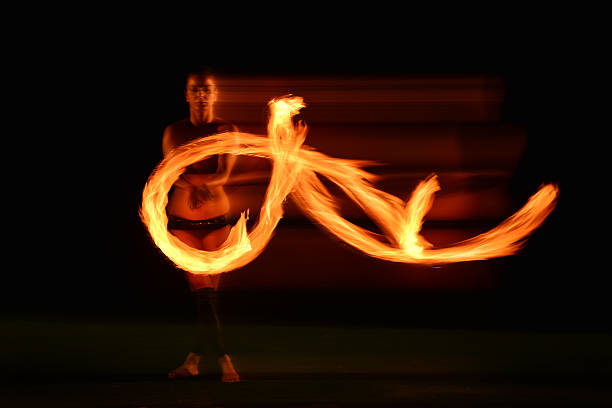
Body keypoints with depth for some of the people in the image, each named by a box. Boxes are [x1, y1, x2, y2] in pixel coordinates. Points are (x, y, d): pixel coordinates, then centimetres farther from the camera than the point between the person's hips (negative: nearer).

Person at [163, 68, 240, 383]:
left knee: (208, 293, 1)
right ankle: (224, 360, -1)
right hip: (182, 222, 0)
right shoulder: (174, 131, 2)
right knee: (201, 291, -5)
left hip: (216, 222, 0)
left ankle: (194, 359, 11)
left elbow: (224, 175, -14)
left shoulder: (227, 130, -1)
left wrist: (190, 179, -26)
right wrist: (202, 183, -26)